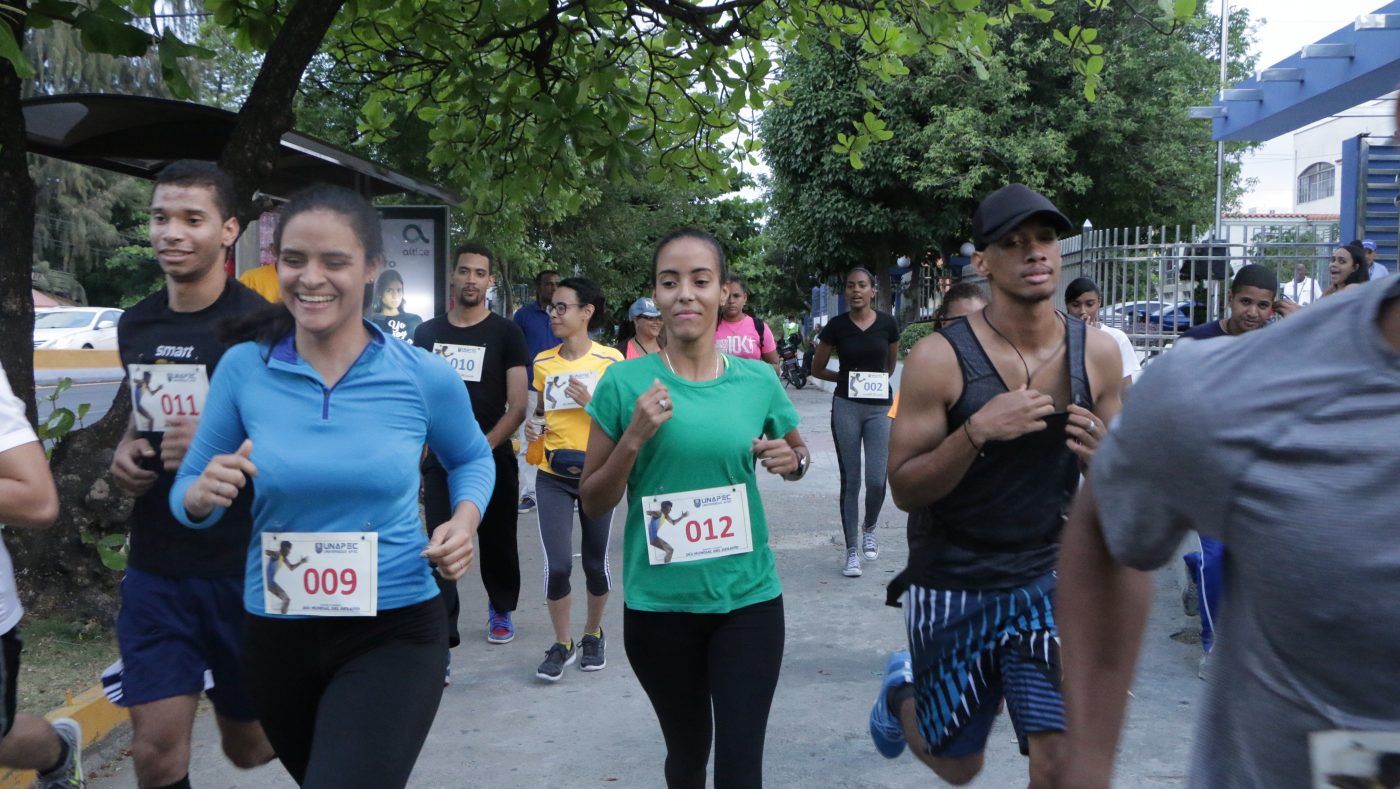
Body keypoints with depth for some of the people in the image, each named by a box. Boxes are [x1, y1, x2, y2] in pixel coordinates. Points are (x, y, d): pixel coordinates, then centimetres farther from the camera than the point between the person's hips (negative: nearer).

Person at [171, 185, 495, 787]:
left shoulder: (425, 377, -9)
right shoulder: (242, 368, -6)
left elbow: (471, 459, 10)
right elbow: (187, 490, 3)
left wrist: (465, 520, -9)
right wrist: (204, 494, -20)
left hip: (395, 630, -3)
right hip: (274, 632, 3)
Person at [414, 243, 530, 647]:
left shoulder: (506, 333, -2)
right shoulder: (427, 333, 7)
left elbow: (518, 406, -7)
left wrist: (484, 446, -18)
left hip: (493, 457, -1)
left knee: (497, 542, 13)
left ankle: (501, 609, 37)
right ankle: (442, 634, -4)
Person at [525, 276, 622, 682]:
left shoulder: (610, 360, -6)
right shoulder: (543, 362, 5)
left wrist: (591, 402, -20)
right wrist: (531, 427, -3)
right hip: (553, 476, 2)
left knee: (596, 562, 10)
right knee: (557, 564, -7)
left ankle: (593, 634, 34)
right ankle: (561, 644, 14)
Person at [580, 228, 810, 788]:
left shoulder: (758, 380, -2)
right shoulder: (626, 382, -8)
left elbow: (798, 453, 17)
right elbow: (593, 502, -2)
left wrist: (791, 460, -7)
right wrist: (634, 438, -19)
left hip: (748, 596, 1)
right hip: (658, 602, 0)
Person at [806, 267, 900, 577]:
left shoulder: (887, 324, 0)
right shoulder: (837, 326, -1)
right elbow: (817, 369, 8)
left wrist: (877, 381, 11)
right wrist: (848, 378, 3)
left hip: (880, 408, 0)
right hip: (846, 408, 0)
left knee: (877, 480, -6)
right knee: (850, 481, 3)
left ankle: (868, 529, 26)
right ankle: (852, 551, 12)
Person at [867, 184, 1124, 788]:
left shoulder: (1098, 354, -4)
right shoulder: (940, 358, -16)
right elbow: (904, 489, -14)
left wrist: (1100, 456, -17)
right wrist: (977, 431, -30)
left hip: (1045, 578, 3)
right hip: (951, 585, -2)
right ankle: (902, 689, 48)